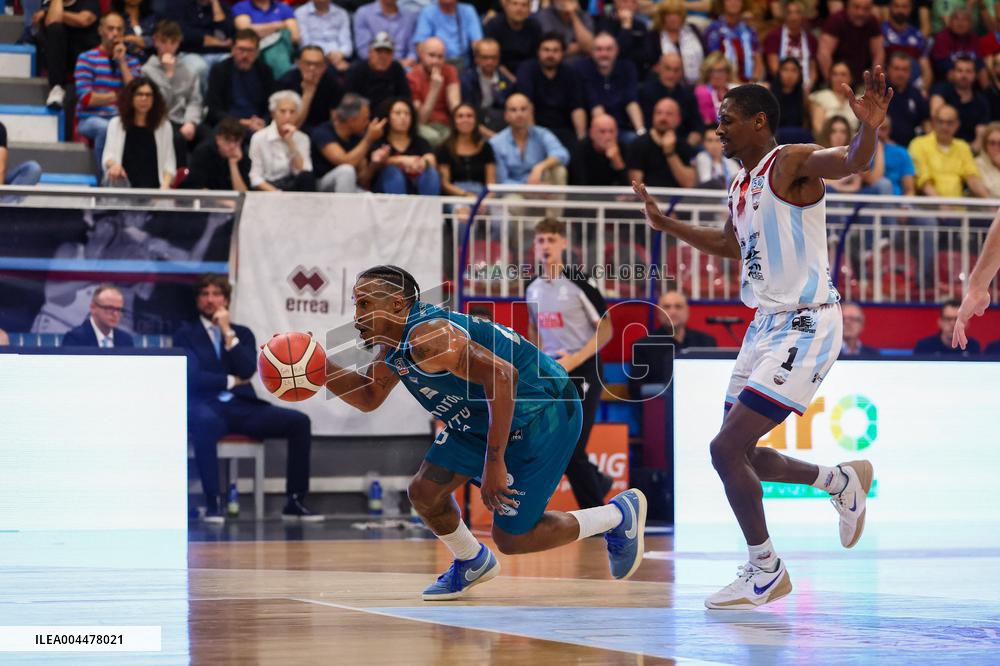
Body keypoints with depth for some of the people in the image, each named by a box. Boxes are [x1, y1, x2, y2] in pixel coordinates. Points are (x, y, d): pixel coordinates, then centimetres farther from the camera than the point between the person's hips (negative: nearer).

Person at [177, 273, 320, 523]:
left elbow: (247, 371, -1)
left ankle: (295, 502, -13)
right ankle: (212, 503, -35)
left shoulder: (242, 333, 18)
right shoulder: (186, 334, 9)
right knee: (204, 422, -43)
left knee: (299, 421, -17)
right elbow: (192, 377, -6)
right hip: (206, 407, -4)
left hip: (242, 407, 4)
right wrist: (231, 381, 0)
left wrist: (228, 333, -5)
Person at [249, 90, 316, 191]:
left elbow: (303, 171, -4)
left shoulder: (302, 138, 10)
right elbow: (255, 177, -4)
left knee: (307, 176, -29)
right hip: (267, 188, -3)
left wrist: (290, 142, -9)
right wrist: (276, 193, -20)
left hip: (294, 187, 3)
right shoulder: (259, 138, 1)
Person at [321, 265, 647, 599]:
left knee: (511, 539, -6)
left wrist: (494, 463, -39)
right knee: (424, 492, 3)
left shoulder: (427, 336, -30)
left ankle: (620, 514, 13)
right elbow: (368, 397, 17)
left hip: (543, 414, -9)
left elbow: (502, 375, -41)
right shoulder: (395, 339, 2)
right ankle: (472, 563, 30)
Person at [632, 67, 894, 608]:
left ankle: (765, 570, 2)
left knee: (727, 447, -13)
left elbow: (853, 162, -32)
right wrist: (664, 223, 27)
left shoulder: (793, 163, -13)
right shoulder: (740, 185, 13)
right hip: (767, 325, 9)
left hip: (806, 325, -9)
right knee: (738, 453, 12)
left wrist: (869, 130, -53)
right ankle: (841, 482, 32)